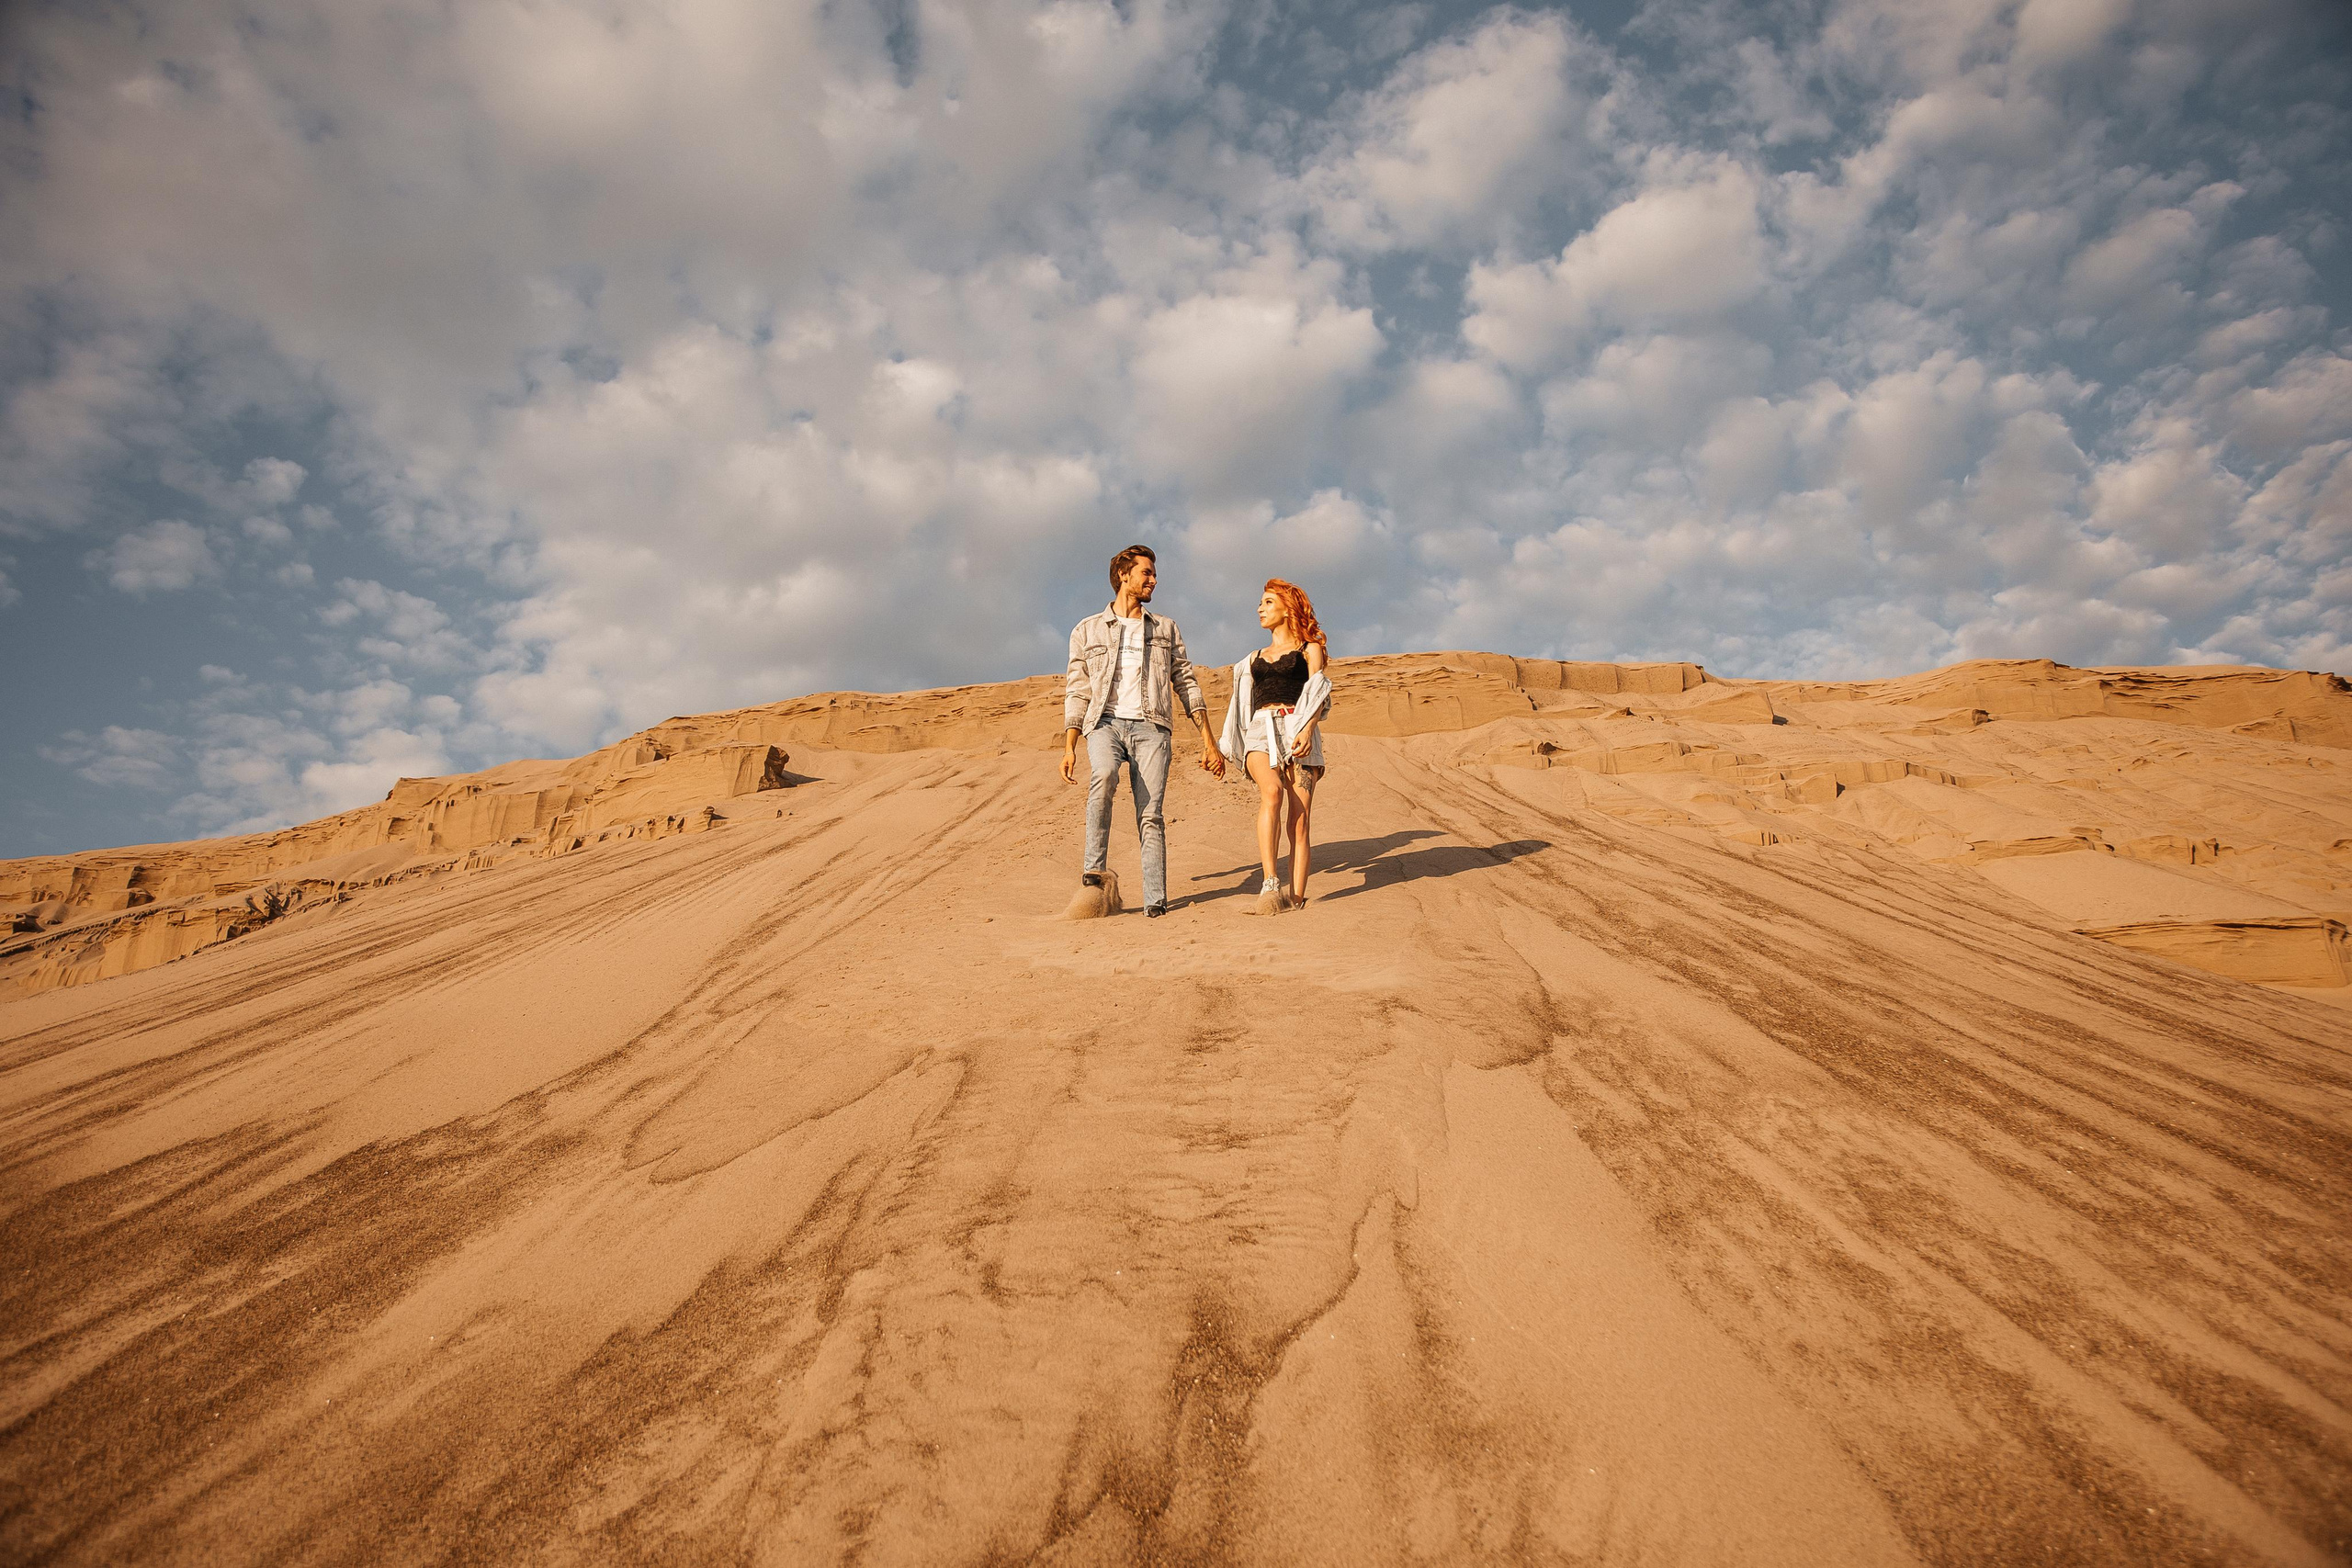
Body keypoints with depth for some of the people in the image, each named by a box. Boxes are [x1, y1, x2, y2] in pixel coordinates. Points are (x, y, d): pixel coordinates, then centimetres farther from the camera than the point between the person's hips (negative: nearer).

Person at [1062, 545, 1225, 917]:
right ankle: (1094, 871, -23)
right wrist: (1069, 747, 2)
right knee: (1104, 775, -32)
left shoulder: (1166, 629, 19)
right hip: (1105, 722, -1)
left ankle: (1156, 900, -6)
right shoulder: (1087, 631, 15)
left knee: (1151, 815, -9)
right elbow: (1076, 693, 12)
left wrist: (1209, 741, 7)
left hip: (1150, 726, 1)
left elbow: (1187, 684, 15)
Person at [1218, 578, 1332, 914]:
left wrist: (1307, 730, -17)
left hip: (1297, 729, -2)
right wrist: (1219, 748, 23)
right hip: (1261, 732, 2)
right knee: (1272, 791, -29)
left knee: (1300, 817, -12)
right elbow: (1243, 704, 31)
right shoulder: (1255, 658, 29)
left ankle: (1296, 899, -12)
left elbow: (1318, 695, 1)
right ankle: (1270, 883, -36)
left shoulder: (1309, 650, 15)